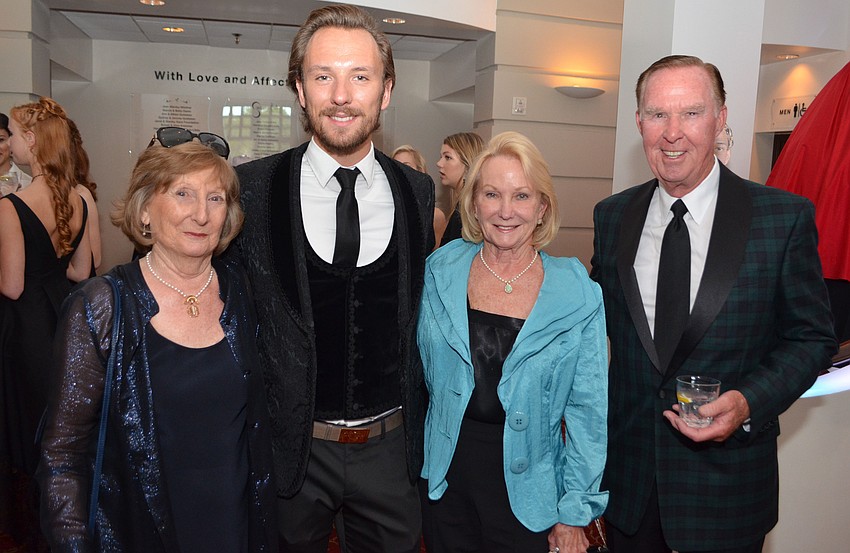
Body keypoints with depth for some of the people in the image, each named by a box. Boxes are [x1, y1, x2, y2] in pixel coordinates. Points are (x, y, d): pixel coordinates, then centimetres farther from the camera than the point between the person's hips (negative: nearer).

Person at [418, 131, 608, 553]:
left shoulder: (578, 295, -10)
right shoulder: (440, 272, -5)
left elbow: (588, 410, -5)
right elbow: (418, 371, 6)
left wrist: (575, 512, -3)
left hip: (526, 486, -1)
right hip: (445, 476, 2)